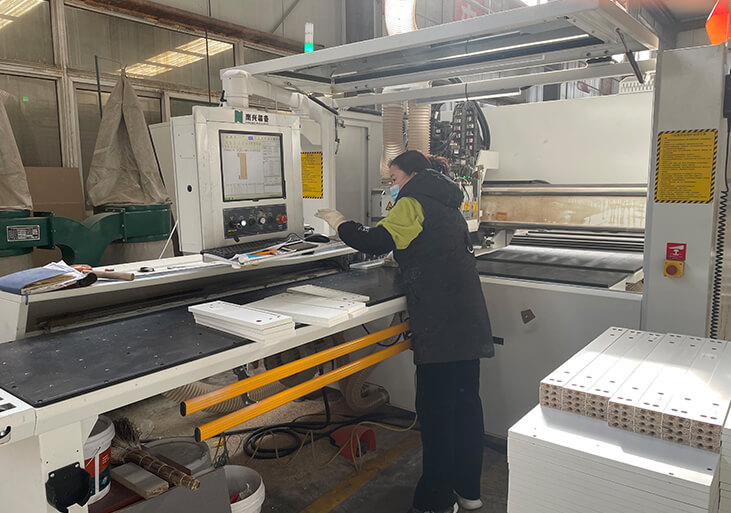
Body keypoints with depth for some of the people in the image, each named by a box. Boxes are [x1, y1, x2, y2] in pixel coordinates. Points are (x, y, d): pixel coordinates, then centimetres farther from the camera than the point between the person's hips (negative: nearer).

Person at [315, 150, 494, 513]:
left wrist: (339, 223, 3)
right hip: (468, 317, 9)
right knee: (465, 400, 14)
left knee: (435, 406, -2)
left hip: (440, 319, -9)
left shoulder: (413, 203, -5)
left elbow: (375, 243, -12)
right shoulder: (446, 204, 23)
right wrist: (397, 253, 26)